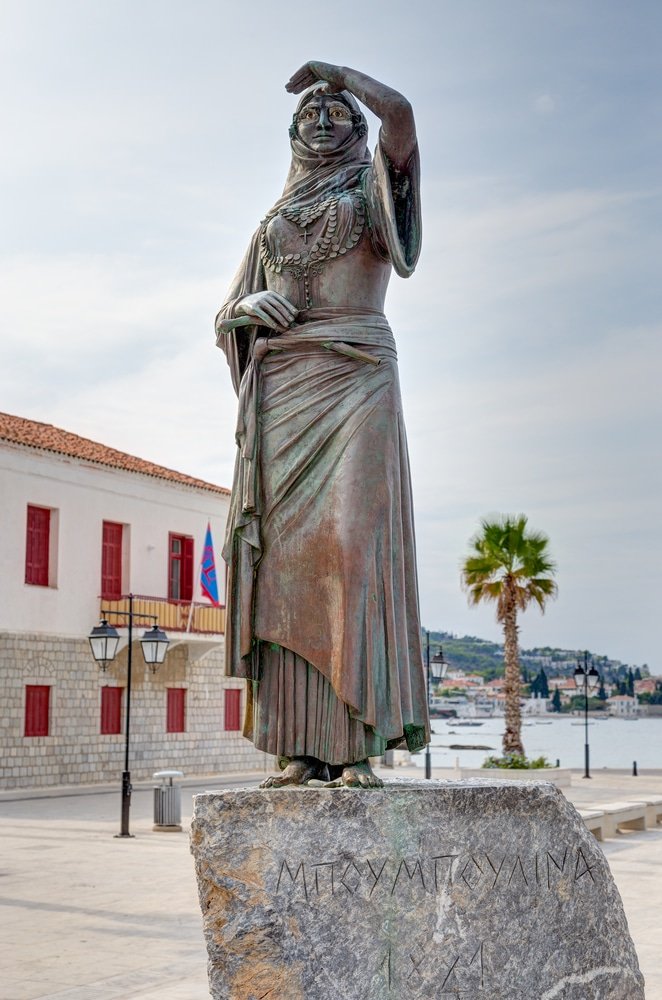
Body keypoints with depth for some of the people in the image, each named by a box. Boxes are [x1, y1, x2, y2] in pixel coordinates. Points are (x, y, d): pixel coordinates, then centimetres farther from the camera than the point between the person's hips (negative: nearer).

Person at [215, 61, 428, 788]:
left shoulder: (374, 189, 14)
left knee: (350, 538, -17)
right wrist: (250, 306, -1)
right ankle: (302, 746, -9)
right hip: (281, 388, 4)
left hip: (353, 377, -4)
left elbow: (399, 110, -6)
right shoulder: (277, 218, 27)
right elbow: (230, 314, 23)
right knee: (290, 550, -7)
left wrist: (331, 70, 11)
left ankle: (358, 740, -19)